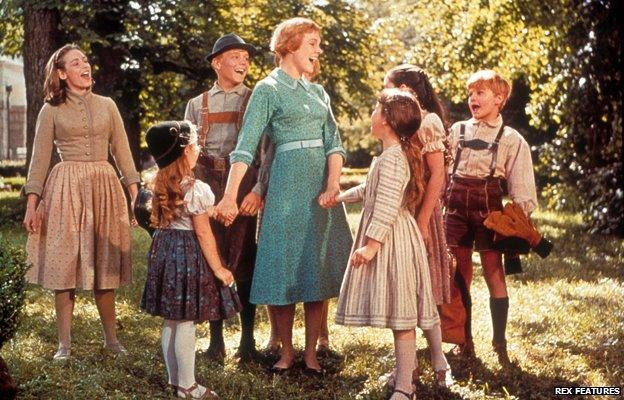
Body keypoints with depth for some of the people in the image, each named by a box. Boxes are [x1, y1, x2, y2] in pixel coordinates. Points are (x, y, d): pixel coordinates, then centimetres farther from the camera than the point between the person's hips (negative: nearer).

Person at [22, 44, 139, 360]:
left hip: (104, 188, 2)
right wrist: (32, 204, -6)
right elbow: (39, 159, 2)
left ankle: (111, 339, 14)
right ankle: (64, 344, 6)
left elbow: (122, 152, 9)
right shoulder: (51, 111, 3)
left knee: (104, 265, 5)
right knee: (64, 266, -1)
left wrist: (135, 193, 1)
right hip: (65, 190, -2)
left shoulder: (107, 105, 10)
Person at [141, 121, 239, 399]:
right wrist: (218, 269, -9)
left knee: (170, 321, 14)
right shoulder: (196, 189, -16)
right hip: (189, 254, -8)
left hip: (164, 249, 8)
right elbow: (203, 233, -16)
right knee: (186, 323, -1)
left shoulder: (161, 186, 6)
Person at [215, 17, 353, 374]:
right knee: (286, 267, 0)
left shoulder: (317, 91, 15)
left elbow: (333, 142, 5)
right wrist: (231, 196, -22)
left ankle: (311, 352, 12)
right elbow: (246, 146, -11)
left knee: (318, 269, 5)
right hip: (288, 183, -5)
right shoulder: (268, 89, -2)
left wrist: (333, 185, -13)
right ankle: (287, 351, 12)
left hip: (323, 183, 5)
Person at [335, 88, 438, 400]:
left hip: (390, 241, -10)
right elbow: (371, 190, 33)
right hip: (390, 239, 10)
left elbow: (386, 207, -24)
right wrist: (342, 196, 44)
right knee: (398, 313, 16)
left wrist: (370, 244, -24)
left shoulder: (392, 158, -17)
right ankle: (404, 370, 26)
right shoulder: (398, 154, 17)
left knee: (399, 315, -8)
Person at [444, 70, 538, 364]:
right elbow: (442, 170, 12)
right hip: (456, 207, 3)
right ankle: (465, 342, 14)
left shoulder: (511, 140, 1)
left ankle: (500, 345, 6)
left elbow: (520, 188, 1)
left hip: (488, 207, -3)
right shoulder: (457, 131, 10)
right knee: (459, 276, 5)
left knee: (495, 275, -2)